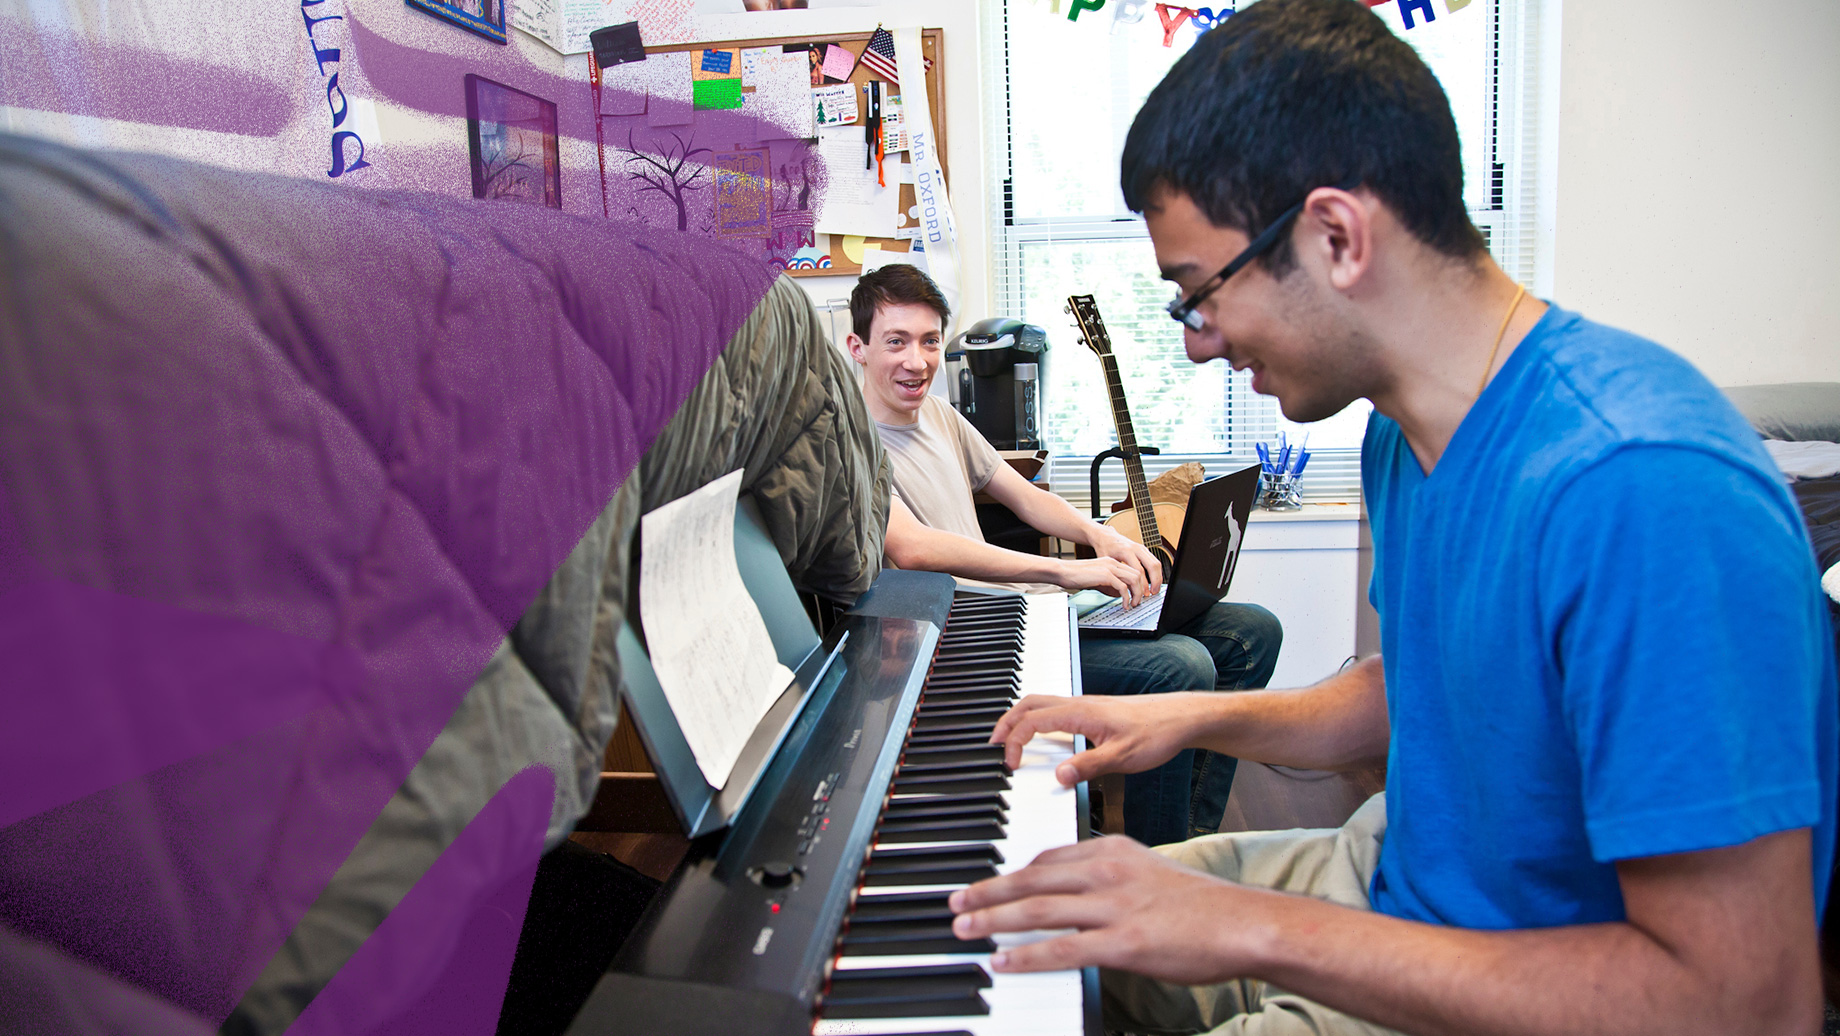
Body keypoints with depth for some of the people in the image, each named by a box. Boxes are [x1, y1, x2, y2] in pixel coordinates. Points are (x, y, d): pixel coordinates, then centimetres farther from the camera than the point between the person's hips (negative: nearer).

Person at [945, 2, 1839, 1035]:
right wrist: (1192, 717, 3)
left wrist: (1260, 931, -31)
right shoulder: (1407, 425, -1)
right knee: (1067, 922, 18)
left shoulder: (1642, 488, -32)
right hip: (1401, 888, 8)